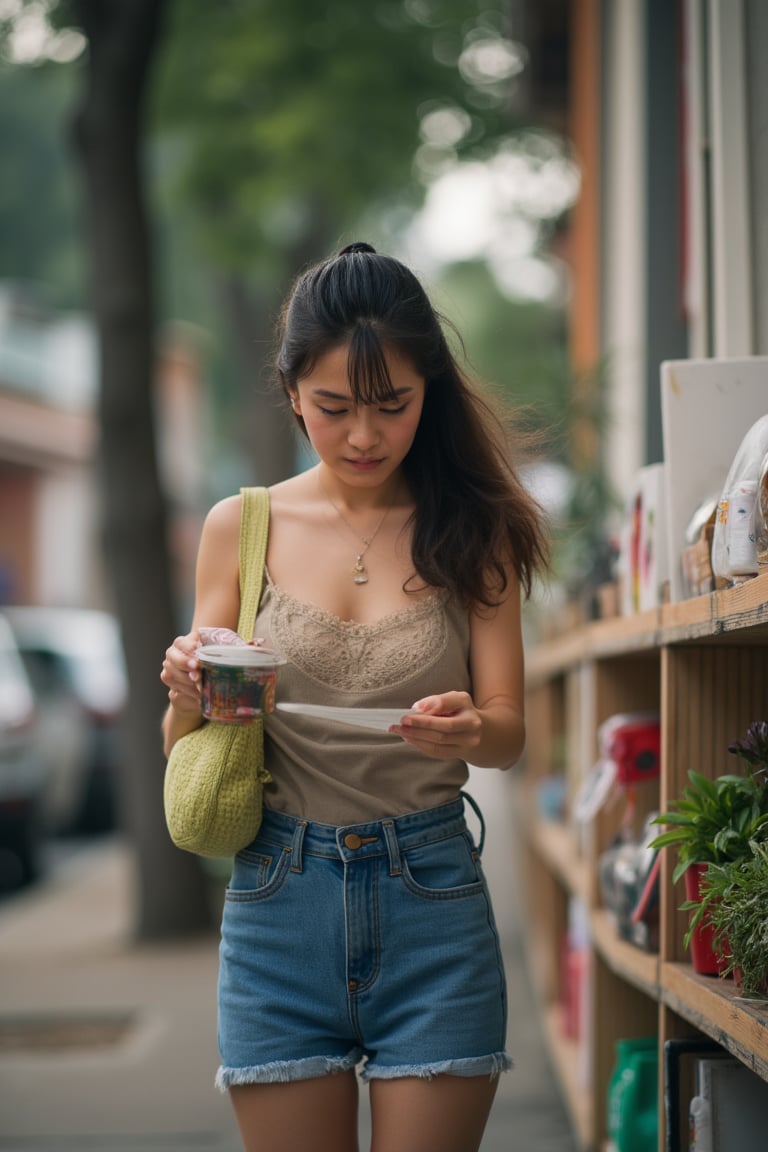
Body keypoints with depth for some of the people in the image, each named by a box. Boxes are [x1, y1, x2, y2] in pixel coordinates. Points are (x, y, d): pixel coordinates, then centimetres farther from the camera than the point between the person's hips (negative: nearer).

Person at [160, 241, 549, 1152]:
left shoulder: (474, 530, 4)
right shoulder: (241, 528, 4)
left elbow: (510, 731, 0)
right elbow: (181, 750, 7)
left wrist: (468, 729, -24)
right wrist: (190, 695, -16)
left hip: (430, 898, 0)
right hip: (281, 897, 1)